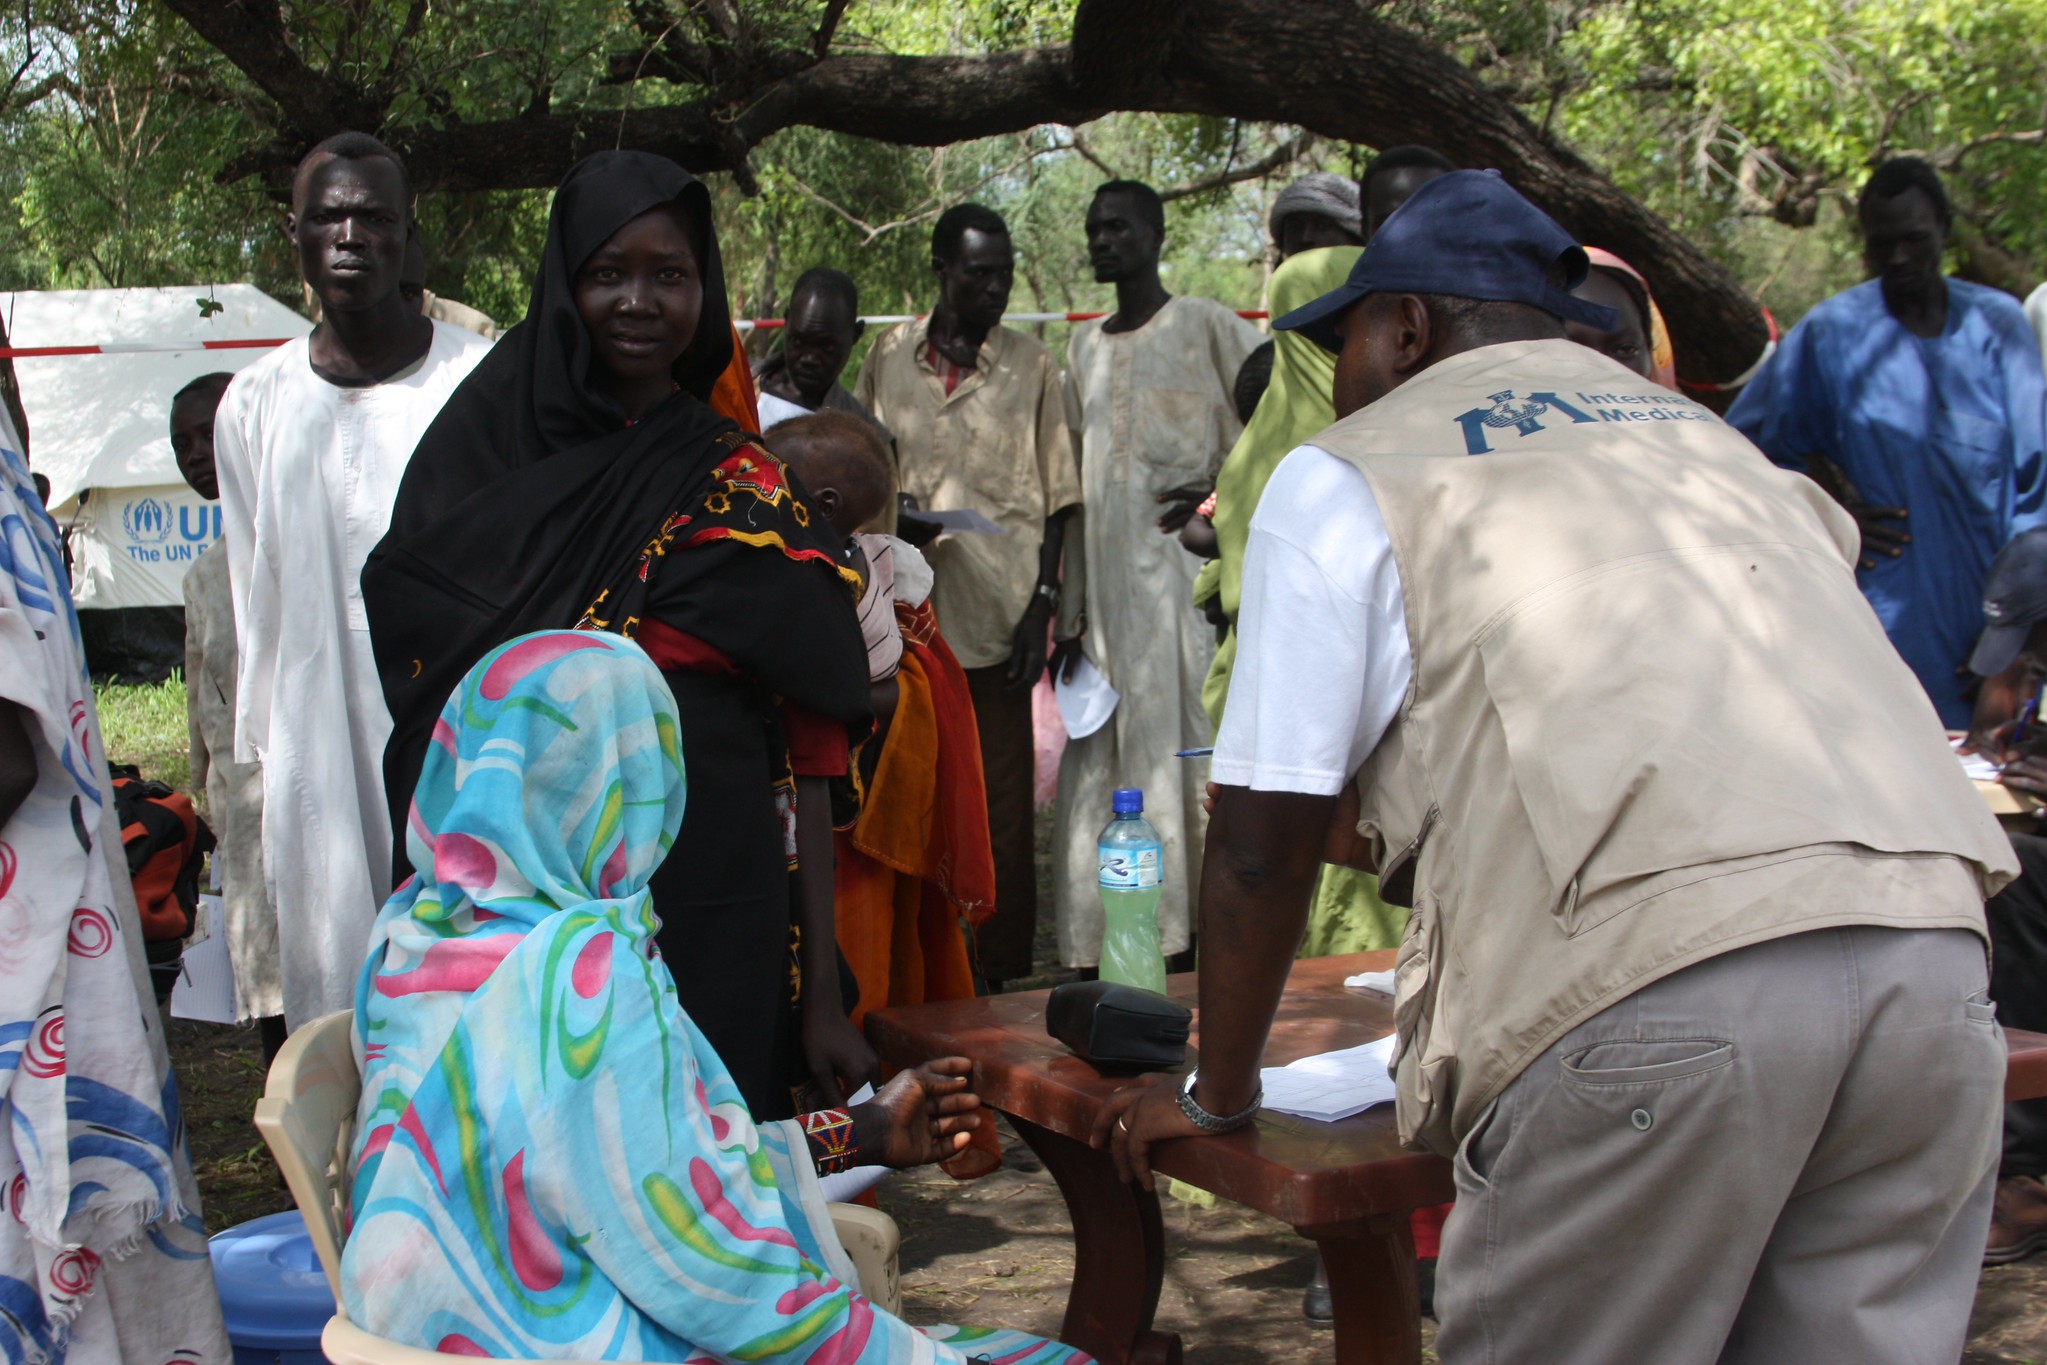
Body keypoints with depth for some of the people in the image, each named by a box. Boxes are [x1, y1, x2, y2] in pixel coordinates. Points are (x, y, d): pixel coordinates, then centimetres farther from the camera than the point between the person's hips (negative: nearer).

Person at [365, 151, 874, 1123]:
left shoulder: (751, 492, 5)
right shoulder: (478, 467, 5)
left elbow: (806, 756, 0)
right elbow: (432, 729, 6)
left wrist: (823, 993, -4)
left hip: (722, 927, 0)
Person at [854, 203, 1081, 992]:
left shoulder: (1030, 369, 5)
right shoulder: (890, 358, 10)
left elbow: (1055, 500, 5)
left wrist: (1043, 604, -3)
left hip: (995, 620, -2)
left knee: (1000, 808, 1)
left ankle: (1000, 975, 8)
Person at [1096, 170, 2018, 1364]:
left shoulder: (1348, 473, 14)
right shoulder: (1702, 434, 32)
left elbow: (1266, 842, 11)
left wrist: (1218, 1095, 25)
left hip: (1658, 977, -6)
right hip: (1932, 923, 6)